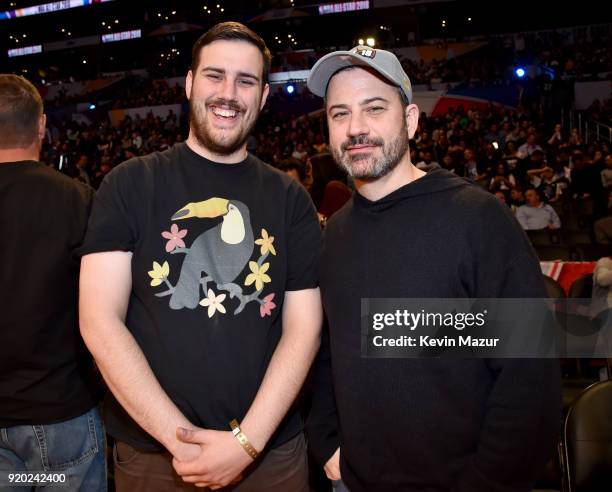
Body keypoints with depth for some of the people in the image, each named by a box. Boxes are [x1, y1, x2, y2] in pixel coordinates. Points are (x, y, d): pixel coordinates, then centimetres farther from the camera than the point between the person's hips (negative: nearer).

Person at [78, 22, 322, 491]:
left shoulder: (290, 198, 1)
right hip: (152, 453, -1)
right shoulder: (130, 184, -4)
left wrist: (248, 441, -13)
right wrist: (180, 438, -14)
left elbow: (303, 326, -3)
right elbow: (100, 322, -9)